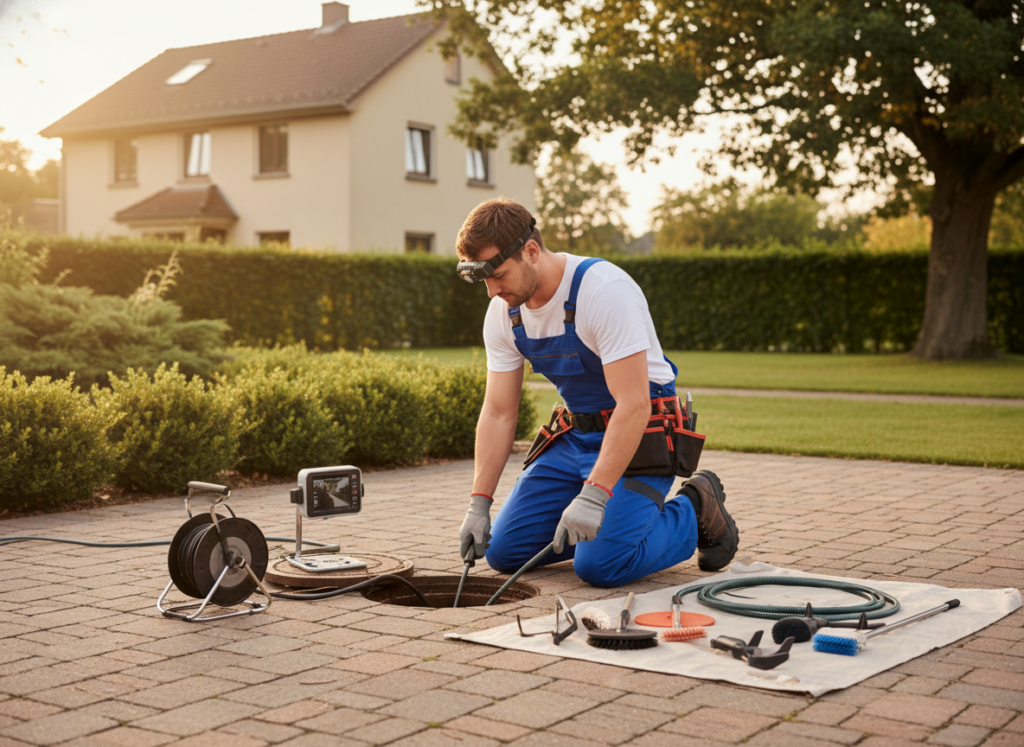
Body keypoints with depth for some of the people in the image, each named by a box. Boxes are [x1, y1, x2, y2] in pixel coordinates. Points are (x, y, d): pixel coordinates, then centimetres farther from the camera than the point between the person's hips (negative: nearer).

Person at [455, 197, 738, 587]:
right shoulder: (503, 312, -4)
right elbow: (498, 414, 1)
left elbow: (634, 405, -31)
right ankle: (605, 516, 20)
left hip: (638, 434, -7)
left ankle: (695, 510, 4)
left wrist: (593, 496, -37)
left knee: (599, 565, -23)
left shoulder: (605, 290, -27)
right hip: (573, 435, 7)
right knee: (503, 551, 0)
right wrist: (478, 504, -6)